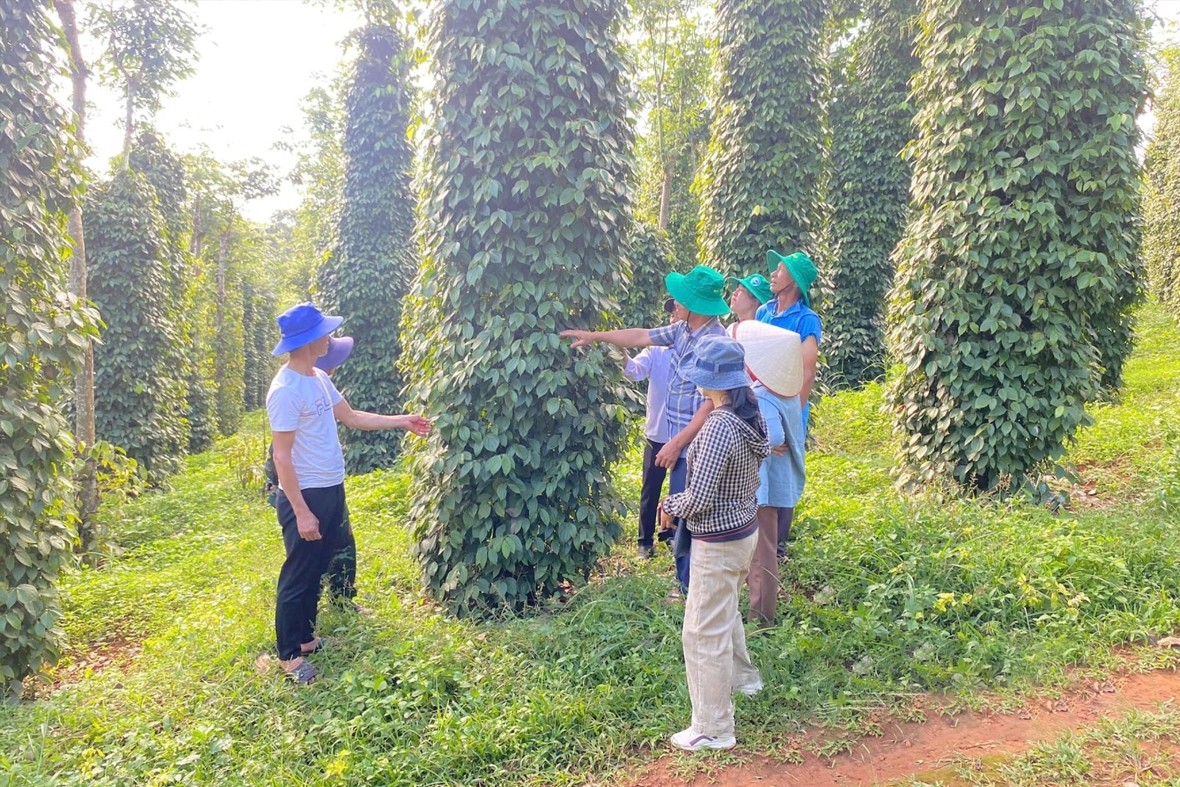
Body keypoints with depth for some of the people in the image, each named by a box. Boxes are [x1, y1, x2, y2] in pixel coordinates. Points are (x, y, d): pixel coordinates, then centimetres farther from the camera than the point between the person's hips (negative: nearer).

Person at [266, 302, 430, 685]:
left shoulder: (319, 378, 7)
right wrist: (301, 512, -22)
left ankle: (305, 636, 34)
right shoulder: (285, 390, -22)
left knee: (316, 570, 19)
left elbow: (352, 417, 19)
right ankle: (289, 654, 17)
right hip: (305, 496, -9)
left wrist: (402, 421, 19)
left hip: (331, 491, 9)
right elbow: (282, 456, -21)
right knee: (298, 576, 3)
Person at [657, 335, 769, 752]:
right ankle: (743, 677, 51)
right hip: (746, 529, 9)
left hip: (719, 542, -9)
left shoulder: (719, 427, -28)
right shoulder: (751, 415, 0)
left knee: (704, 632, 3)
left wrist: (669, 505, -7)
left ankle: (712, 729, 14)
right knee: (724, 611, 30)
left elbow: (698, 498, -28)